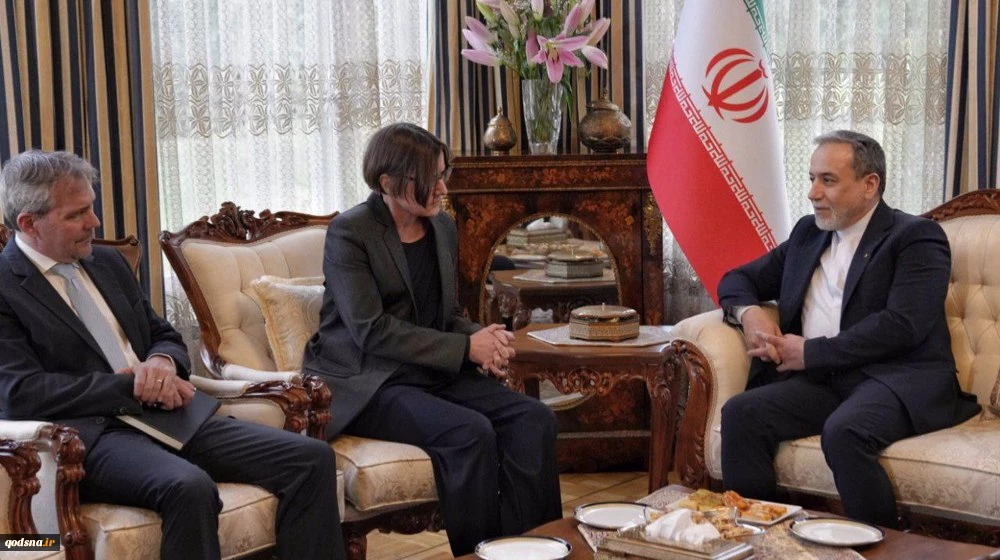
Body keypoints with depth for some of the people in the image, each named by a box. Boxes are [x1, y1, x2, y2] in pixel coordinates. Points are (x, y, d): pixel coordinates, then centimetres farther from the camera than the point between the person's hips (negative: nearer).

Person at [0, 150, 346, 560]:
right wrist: (135, 386, -14)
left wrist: (162, 363, -2)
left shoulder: (108, 263, 19)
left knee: (313, 459, -11)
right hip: (90, 434, -7)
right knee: (189, 487, -38)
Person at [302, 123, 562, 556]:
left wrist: (485, 341, -6)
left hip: (433, 374, 7)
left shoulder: (442, 228, 12)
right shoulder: (349, 232, -9)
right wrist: (467, 347, -18)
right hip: (365, 383, -7)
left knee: (534, 419, -16)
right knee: (470, 432, -31)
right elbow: (372, 331, -16)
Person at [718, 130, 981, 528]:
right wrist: (748, 312, 2)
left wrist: (811, 353, -12)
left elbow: (902, 326, -14)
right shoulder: (808, 233, 21)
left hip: (897, 379, -6)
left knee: (844, 431, -36)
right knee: (741, 413, -22)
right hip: (821, 381, 6)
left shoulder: (917, 238, 0)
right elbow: (739, 279, 28)